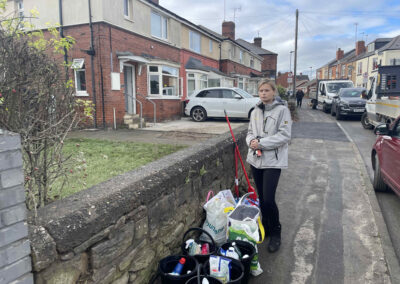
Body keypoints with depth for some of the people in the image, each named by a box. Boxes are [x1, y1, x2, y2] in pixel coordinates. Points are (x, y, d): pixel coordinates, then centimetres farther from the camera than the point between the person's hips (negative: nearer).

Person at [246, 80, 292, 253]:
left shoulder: (282, 110, -7)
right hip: (255, 159, 6)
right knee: (261, 198, 15)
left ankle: (275, 233, 14)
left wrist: (261, 143, -18)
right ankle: (265, 227, 34)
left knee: (269, 200, -9)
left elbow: (284, 135, -14)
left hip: (273, 161, -5)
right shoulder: (255, 112, 10)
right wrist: (252, 140, -8)